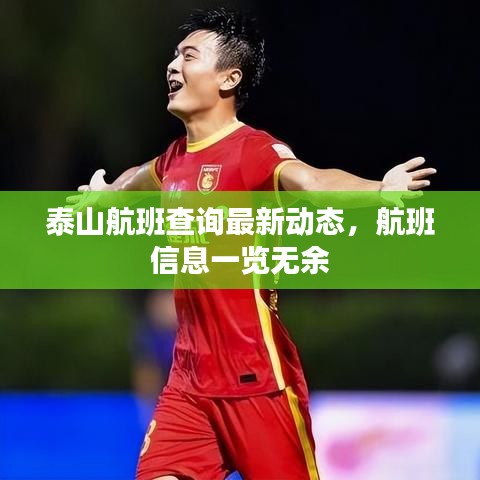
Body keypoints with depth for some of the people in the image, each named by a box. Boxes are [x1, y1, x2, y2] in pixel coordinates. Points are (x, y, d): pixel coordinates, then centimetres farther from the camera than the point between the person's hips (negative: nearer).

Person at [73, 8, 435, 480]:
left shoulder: (254, 150, -14)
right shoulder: (174, 160, 9)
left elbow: (308, 179, -37)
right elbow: (138, 178, 34)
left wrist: (377, 190, -57)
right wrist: (102, 193, 56)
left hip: (257, 382, -7)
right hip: (190, 381, 7)